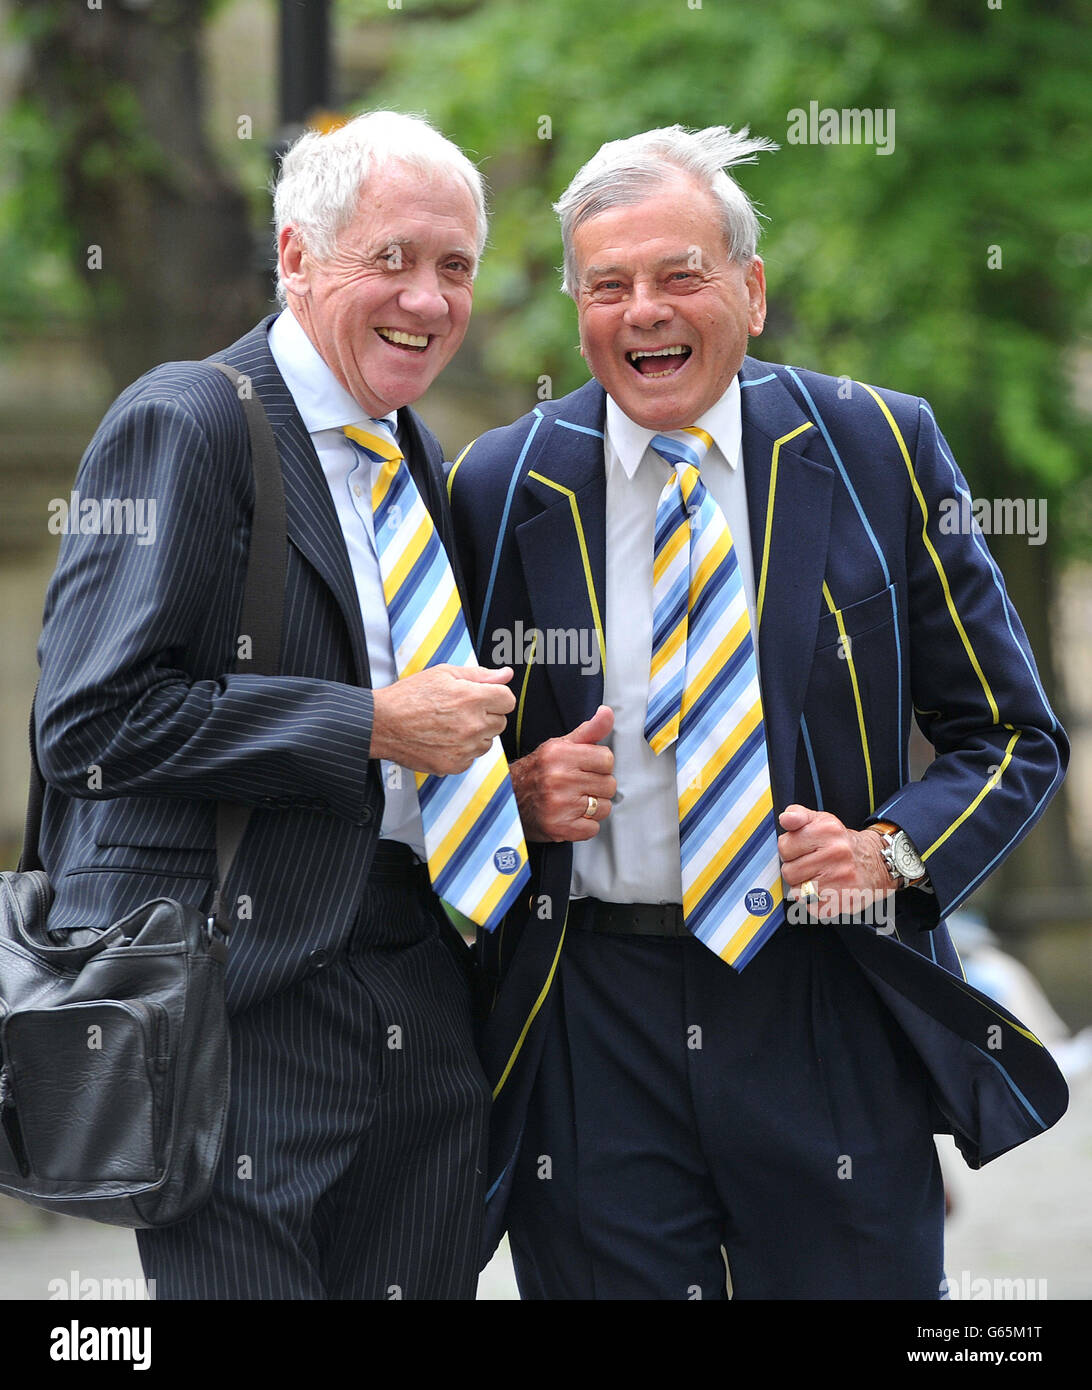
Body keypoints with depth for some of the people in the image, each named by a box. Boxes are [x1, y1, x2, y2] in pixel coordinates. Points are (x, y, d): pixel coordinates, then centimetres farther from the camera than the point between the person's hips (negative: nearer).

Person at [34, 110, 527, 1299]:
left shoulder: (424, 468, 18)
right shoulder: (183, 425, -7)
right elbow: (93, 718, -17)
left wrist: (508, 779, 6)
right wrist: (375, 728, -16)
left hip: (425, 1009, 8)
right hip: (246, 1005, -7)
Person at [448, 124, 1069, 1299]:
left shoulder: (878, 451, 2)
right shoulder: (499, 487, 4)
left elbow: (1012, 738, 6)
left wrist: (892, 849, -11)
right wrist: (519, 792, -7)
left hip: (832, 1024, 0)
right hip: (589, 1022, 0)